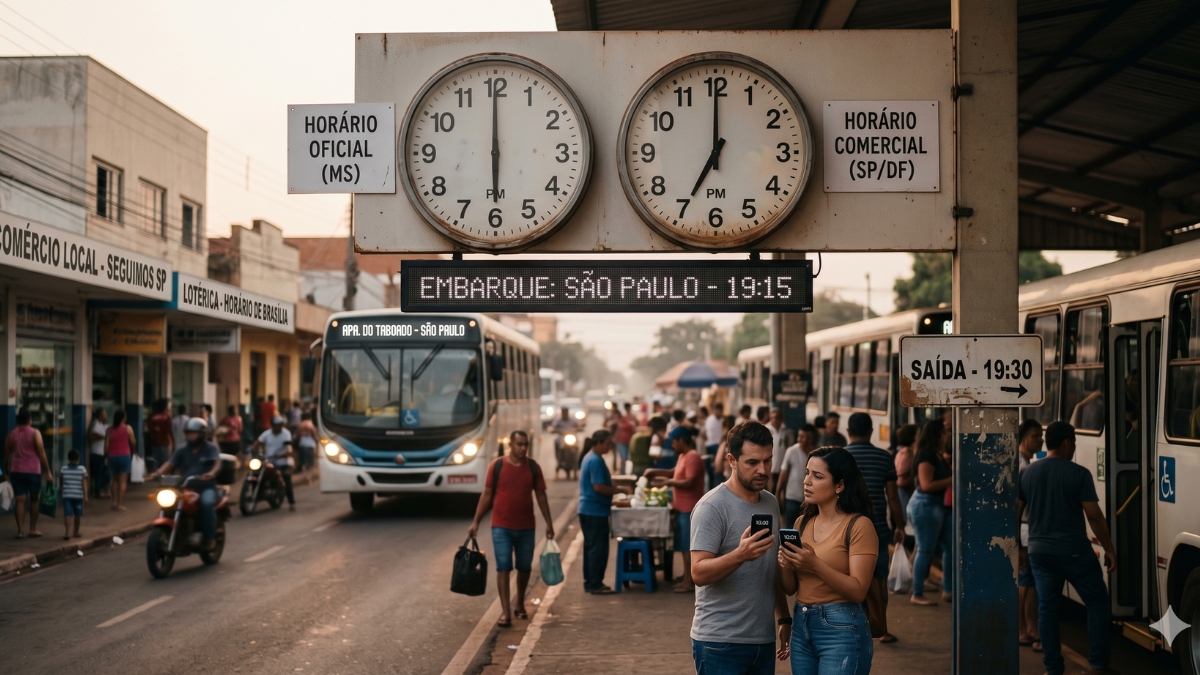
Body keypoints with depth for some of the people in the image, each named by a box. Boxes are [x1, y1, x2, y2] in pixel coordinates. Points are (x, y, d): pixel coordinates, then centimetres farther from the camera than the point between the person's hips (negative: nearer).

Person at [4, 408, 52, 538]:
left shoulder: (11, 434, 7)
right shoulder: (35, 433, -5)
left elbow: (6, 455, 10)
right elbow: (41, 453, -7)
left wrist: (6, 472, 19)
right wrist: (47, 471, -2)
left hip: (16, 471, 3)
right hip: (33, 471, -3)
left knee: (19, 500, 2)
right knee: (34, 500, 11)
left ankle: (20, 530, -2)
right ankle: (33, 529, 13)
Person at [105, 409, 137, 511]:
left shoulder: (110, 429, 0)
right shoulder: (128, 428, -6)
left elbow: (106, 445, -2)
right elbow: (133, 442, -2)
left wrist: (106, 455, 11)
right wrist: (134, 451, 18)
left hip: (112, 456, 3)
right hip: (125, 456, -3)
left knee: (115, 479, 17)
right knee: (123, 480, 1)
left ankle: (114, 502, 12)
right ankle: (120, 504, -3)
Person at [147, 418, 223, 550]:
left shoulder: (210, 449, 3)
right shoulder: (182, 451, 14)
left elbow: (217, 463, -15)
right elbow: (170, 464, 1)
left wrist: (211, 473, -38)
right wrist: (157, 473, -19)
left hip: (206, 487, -4)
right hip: (186, 488, 4)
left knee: (207, 503, -35)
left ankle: (210, 538, -29)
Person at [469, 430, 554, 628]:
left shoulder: (533, 467, 2)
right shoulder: (496, 465, -4)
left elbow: (541, 496, 6)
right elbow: (487, 495, 1)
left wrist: (549, 523, 3)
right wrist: (476, 522, -1)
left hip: (526, 527, 2)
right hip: (501, 527, -2)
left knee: (524, 567, 12)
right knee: (503, 568, -6)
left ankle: (519, 603, 33)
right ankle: (505, 612, -6)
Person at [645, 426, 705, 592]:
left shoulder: (693, 457, -17)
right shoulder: (683, 456, 14)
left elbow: (690, 483, -24)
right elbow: (675, 473, 28)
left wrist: (669, 482, -19)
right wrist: (656, 472, 16)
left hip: (689, 508, -10)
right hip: (682, 507, 10)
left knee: (688, 545, -5)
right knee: (684, 545, 13)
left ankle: (689, 582, -1)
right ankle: (687, 579, 19)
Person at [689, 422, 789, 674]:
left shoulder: (771, 502, 10)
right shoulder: (712, 507, -13)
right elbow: (699, 573, -20)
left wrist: (783, 618, 15)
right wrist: (740, 554, -35)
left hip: (764, 640, 7)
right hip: (720, 643, -7)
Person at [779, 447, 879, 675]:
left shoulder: (859, 525, -10)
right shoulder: (803, 523, 9)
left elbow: (858, 591, -15)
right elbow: (790, 588, 9)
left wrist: (816, 564, -25)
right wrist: (785, 566, -11)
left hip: (842, 630, -6)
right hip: (801, 626, 6)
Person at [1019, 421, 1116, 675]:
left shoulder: (1027, 473, 5)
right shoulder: (1079, 473, -10)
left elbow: (1015, 512, 9)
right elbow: (1094, 515, -12)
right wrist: (1109, 549, -3)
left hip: (1039, 551, 5)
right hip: (1073, 550, -4)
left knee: (1047, 607, 11)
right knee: (1097, 601, 10)